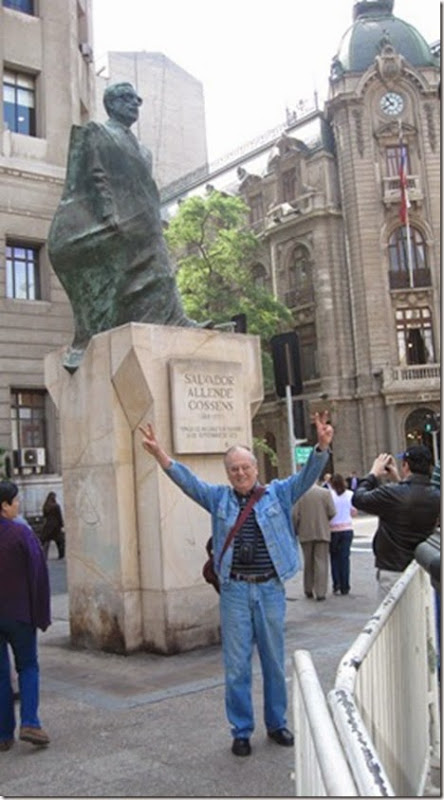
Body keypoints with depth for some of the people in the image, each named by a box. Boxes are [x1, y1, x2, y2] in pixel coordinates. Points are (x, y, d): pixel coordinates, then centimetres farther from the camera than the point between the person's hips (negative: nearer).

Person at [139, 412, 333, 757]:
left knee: (275, 661, 14)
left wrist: (322, 445, -24)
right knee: (236, 664, 6)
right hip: (235, 590, 0)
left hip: (271, 589, 0)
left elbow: (308, 475, -7)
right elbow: (186, 479, -3)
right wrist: (159, 452, -17)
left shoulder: (278, 494, 3)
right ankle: (241, 731, 21)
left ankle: (277, 723, 31)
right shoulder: (219, 498, 5)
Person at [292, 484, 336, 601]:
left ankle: (308, 590, 23)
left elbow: (294, 515, -9)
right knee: (321, 562, 3)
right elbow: (332, 512, -8)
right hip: (322, 533, -1)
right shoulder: (325, 493, -6)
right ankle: (320, 592, 0)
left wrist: (295, 530, 7)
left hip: (305, 533, 1)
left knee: (308, 562, 15)